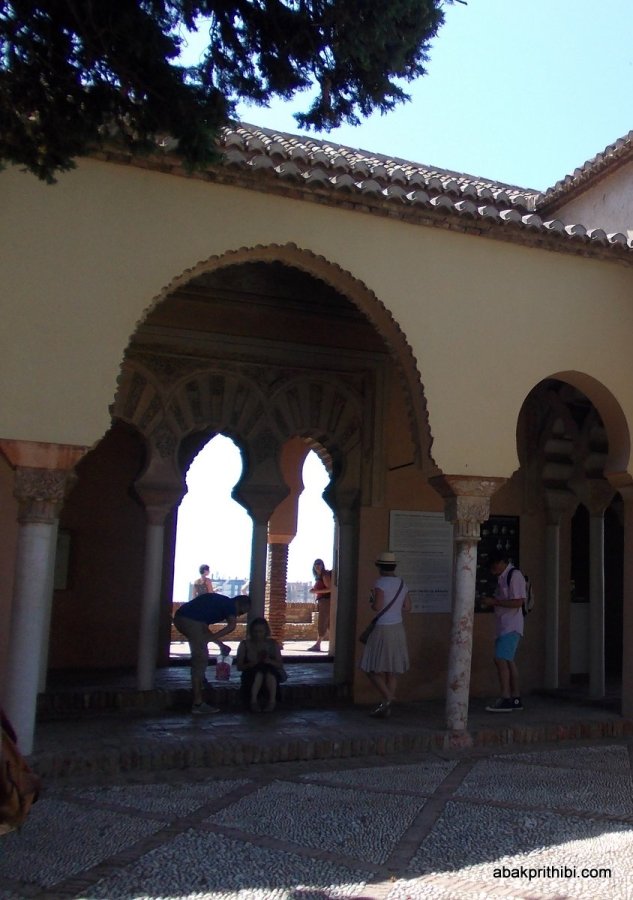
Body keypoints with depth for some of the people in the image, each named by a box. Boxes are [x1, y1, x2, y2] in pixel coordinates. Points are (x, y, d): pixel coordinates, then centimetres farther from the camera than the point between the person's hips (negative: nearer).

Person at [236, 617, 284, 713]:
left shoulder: (273, 644, 10)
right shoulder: (245, 644, 5)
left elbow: (280, 665, 5)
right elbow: (239, 667, 0)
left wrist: (270, 661, -17)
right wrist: (251, 664, -20)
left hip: (270, 676, 1)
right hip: (251, 678, -1)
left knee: (269, 669, -34)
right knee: (260, 669, -35)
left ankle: (272, 700, -37)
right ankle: (253, 701, -37)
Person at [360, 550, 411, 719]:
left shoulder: (381, 583, -15)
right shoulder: (402, 583, 7)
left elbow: (378, 606, -23)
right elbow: (407, 607, 13)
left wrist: (372, 602, -3)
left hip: (383, 630, -7)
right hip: (398, 628, 7)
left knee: (373, 669, 2)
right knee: (392, 671, 11)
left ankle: (387, 697, -15)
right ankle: (386, 708, 14)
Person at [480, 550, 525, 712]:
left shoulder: (515, 575, -12)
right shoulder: (502, 578, 16)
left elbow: (518, 602, -19)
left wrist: (494, 602, -17)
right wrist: (491, 602, 6)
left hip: (511, 626, -9)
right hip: (504, 626, 9)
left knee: (501, 660, -14)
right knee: (508, 661, 11)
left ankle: (505, 699, -12)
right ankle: (516, 699, 17)